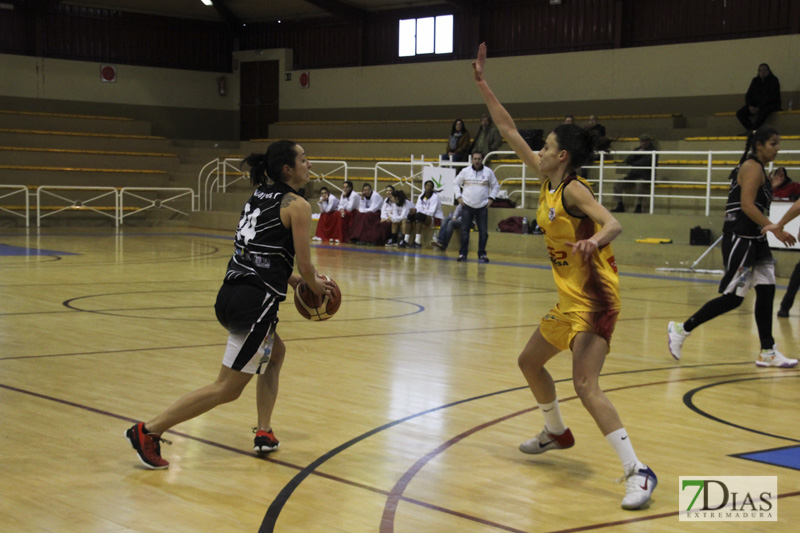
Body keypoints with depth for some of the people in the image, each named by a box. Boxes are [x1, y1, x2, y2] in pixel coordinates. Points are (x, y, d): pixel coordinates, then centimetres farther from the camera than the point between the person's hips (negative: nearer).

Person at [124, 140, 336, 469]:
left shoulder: (258, 197, 17)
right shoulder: (297, 206, -6)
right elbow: (304, 264, -6)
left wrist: (294, 281, 26)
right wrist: (316, 287, 14)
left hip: (231, 294, 9)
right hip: (255, 303, -9)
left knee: (275, 353, 31)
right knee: (227, 388, -2)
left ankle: (264, 433, 28)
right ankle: (149, 431, -4)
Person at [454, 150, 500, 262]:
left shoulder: (488, 172, 1)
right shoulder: (465, 171, 1)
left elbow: (496, 186, 11)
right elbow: (457, 183, 12)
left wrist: (491, 198, 1)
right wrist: (459, 197, 2)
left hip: (482, 207, 0)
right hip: (467, 206, 0)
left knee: (483, 232, -1)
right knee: (464, 231, -2)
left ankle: (482, 254, 8)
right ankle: (462, 253, 6)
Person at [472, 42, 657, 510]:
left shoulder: (575, 190, -15)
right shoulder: (548, 182, 7)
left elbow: (614, 224, -30)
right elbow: (510, 132, 12)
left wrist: (593, 241, -52)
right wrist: (483, 85, 12)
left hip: (594, 298, -10)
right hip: (570, 299, 10)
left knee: (585, 385, -20)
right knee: (530, 361, 23)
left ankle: (638, 472, -19)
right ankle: (557, 433, 44)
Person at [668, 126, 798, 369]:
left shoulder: (758, 168, 18)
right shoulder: (752, 166, -11)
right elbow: (746, 205, -22)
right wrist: (774, 228, -29)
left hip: (754, 240, 10)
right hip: (740, 238, -10)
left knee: (766, 292, 6)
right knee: (733, 297, -7)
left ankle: (768, 352, 10)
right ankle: (681, 329, 3)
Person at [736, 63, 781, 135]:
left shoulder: (773, 81, -6)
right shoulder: (756, 81, 12)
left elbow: (770, 97, -16)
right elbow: (748, 95, 9)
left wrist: (758, 108, -24)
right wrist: (750, 106, -12)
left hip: (771, 104, -6)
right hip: (756, 104, 6)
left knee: (763, 112, -41)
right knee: (740, 113, -16)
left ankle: (751, 131, -33)